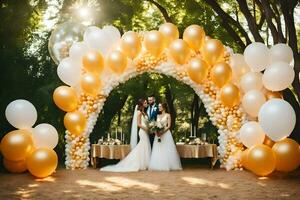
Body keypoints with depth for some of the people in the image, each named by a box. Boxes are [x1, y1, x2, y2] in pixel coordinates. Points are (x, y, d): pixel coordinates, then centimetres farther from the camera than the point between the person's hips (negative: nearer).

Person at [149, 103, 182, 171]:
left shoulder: (168, 115, 0)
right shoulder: (158, 115, 16)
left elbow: (169, 126, -8)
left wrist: (162, 132, -18)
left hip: (166, 133, -5)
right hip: (158, 134, 6)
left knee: (166, 149, -6)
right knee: (158, 150, 2)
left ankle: (167, 165, -1)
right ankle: (159, 165, 4)